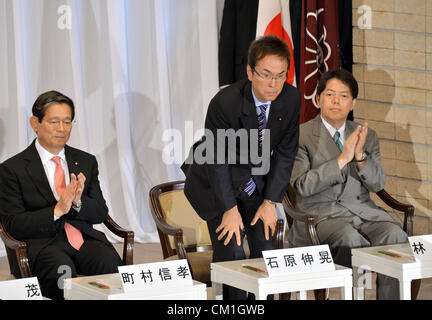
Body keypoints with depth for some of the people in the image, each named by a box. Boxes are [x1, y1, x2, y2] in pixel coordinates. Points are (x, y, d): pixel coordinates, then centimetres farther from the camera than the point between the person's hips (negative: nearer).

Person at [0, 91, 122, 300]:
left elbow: (100, 214, 14)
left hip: (85, 238, 4)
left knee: (108, 262, -30)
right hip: (41, 244, -4)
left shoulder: (86, 162, 17)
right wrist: (57, 210, -17)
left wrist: (78, 202, -10)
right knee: (62, 270, -37)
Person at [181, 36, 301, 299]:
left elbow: (285, 152, -5)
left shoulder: (291, 99, -15)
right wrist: (230, 209, -19)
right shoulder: (225, 102, -29)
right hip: (217, 182, -4)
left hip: (256, 181, 4)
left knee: (266, 250, -3)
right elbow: (217, 160, -21)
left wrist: (270, 202, -7)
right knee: (231, 252, -13)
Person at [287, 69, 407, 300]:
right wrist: (342, 159, -17)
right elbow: (303, 186, -11)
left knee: (395, 235, -26)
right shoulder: (300, 135, 0)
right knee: (351, 239, -36)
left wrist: (360, 156, -11)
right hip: (321, 214, -4)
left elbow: (377, 184, 8)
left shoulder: (367, 136, 15)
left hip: (363, 210, 4)